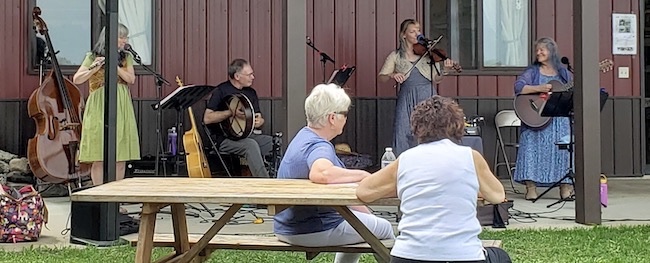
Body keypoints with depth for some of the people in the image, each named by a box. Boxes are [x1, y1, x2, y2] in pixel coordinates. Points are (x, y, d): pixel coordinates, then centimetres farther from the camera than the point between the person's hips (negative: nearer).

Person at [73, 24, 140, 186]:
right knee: (99, 158, -5)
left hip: (121, 110, 4)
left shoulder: (126, 57, 13)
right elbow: (76, 80, -6)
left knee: (121, 158, 2)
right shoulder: (93, 57, 3)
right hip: (99, 110, -3)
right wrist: (94, 68, -20)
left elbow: (131, 79, -2)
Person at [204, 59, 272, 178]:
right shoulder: (221, 91, -5)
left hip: (248, 135, 7)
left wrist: (259, 121, -5)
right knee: (251, 145, -35)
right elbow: (207, 118, -13)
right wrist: (231, 112, -20)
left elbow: (259, 117, 21)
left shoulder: (251, 92, 15)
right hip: (226, 139, -7)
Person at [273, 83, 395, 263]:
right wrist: (362, 175, -34)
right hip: (311, 231, -10)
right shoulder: (319, 147, -24)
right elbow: (321, 173, -50)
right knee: (384, 229, 6)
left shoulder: (305, 136, 8)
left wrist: (366, 213, 21)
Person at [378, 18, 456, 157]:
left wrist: (444, 71, -12)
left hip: (428, 98, 0)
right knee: (404, 136, -7)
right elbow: (381, 77, 6)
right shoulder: (396, 56, 8)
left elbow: (436, 80, 7)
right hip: (407, 101, 0)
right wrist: (392, 75, -13)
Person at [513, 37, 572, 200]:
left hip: (560, 119, 2)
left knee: (564, 149, -10)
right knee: (533, 148, -13)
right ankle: (531, 188, -8)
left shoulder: (563, 73, 14)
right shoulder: (533, 71, 7)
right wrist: (539, 88, -19)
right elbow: (518, 87, -9)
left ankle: (565, 188, -1)